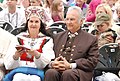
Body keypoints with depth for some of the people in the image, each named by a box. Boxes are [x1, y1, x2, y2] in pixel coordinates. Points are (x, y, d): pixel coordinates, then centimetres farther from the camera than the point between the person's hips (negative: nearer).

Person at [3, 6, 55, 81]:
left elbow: (48, 62, -1)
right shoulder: (18, 39, 16)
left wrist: (36, 54, -20)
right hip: (19, 71, 1)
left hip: (37, 71, -1)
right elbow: (8, 65, 7)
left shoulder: (47, 40, 15)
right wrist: (16, 56, -15)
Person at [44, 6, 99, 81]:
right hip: (58, 69, 3)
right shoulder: (58, 37, 26)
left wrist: (71, 66, -12)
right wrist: (52, 63, -4)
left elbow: (92, 61, 0)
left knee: (68, 74, -37)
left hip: (78, 71, -3)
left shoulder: (91, 39, 12)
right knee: (50, 73, -32)